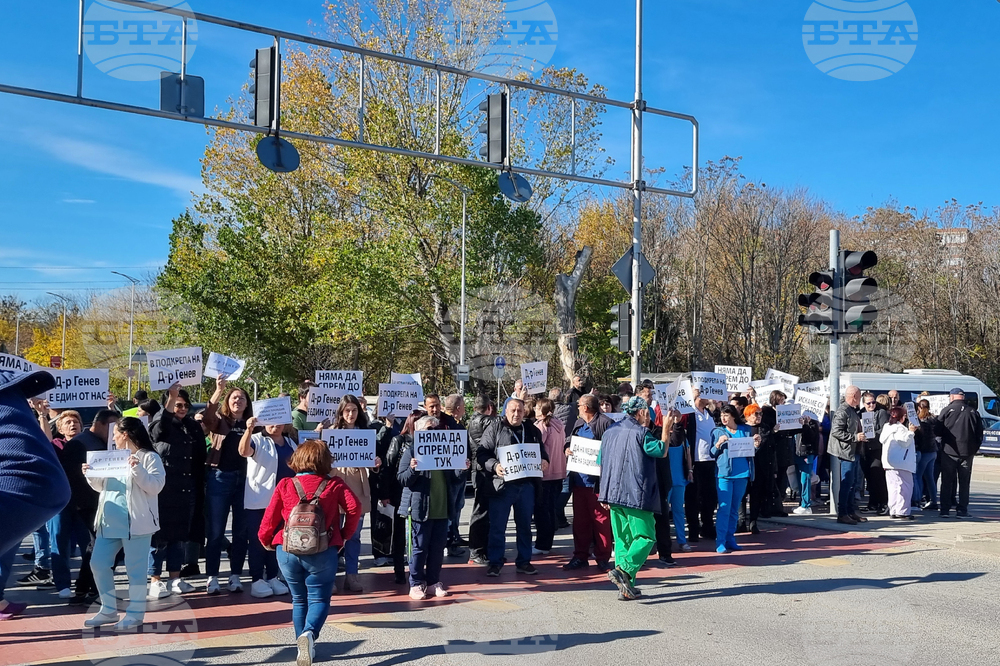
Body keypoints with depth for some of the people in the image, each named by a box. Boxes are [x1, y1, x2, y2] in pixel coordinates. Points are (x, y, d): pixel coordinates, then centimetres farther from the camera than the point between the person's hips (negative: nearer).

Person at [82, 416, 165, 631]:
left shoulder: (149, 457, -7)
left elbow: (156, 486, -17)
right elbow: (101, 486, 23)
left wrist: (138, 470, -27)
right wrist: (90, 475, 7)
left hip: (135, 522, -8)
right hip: (109, 522, 8)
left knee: (135, 569, -1)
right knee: (98, 563, 11)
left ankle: (135, 615, 9)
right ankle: (108, 610, 23)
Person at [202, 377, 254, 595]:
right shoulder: (219, 421, 3)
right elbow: (207, 416, -20)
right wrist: (219, 390, -31)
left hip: (244, 479, 3)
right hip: (219, 478, -2)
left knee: (241, 530, 7)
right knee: (215, 531, 3)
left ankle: (235, 576, 18)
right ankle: (212, 577, 12)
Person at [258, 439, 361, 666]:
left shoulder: (285, 485, 3)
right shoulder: (334, 484, 2)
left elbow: (270, 516, 3)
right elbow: (354, 507, -8)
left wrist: (265, 540, 21)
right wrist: (345, 535, 5)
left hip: (287, 551, 2)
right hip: (322, 552, -2)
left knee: (299, 599, 18)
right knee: (319, 598, 6)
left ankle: (304, 647, 20)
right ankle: (309, 633, -22)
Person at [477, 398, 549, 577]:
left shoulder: (532, 431, 13)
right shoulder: (495, 429, 0)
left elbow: (542, 451, 20)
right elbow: (482, 453, -4)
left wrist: (544, 461, -2)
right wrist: (494, 465, -21)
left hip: (526, 485, 4)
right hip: (502, 484, -4)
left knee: (525, 525, 12)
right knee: (497, 527, 1)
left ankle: (524, 561, 23)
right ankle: (495, 562, 12)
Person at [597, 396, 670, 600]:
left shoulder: (610, 432, 14)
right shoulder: (640, 432, -8)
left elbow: (601, 463, 17)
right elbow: (661, 452, -4)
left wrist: (605, 493, 22)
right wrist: (666, 430, 7)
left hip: (614, 495, 7)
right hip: (636, 495, -7)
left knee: (622, 540, 10)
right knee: (646, 537, -1)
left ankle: (626, 588, 8)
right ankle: (623, 569, -20)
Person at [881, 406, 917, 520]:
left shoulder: (886, 427, 13)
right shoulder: (900, 428, -12)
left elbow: (882, 439, 20)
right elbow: (904, 442, -16)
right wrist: (910, 432, -10)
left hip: (889, 462, 9)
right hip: (901, 462, -9)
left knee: (893, 487, 10)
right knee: (905, 486, -4)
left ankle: (893, 511, 11)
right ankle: (902, 511, -6)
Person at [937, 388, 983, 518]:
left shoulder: (947, 410, -7)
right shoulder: (973, 412, 2)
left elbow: (938, 431, -5)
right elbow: (980, 434, 6)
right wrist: (975, 448, 16)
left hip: (949, 451, -2)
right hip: (967, 452, 2)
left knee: (947, 482, 7)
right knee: (964, 482, 9)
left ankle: (945, 509, 6)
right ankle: (962, 510, 8)